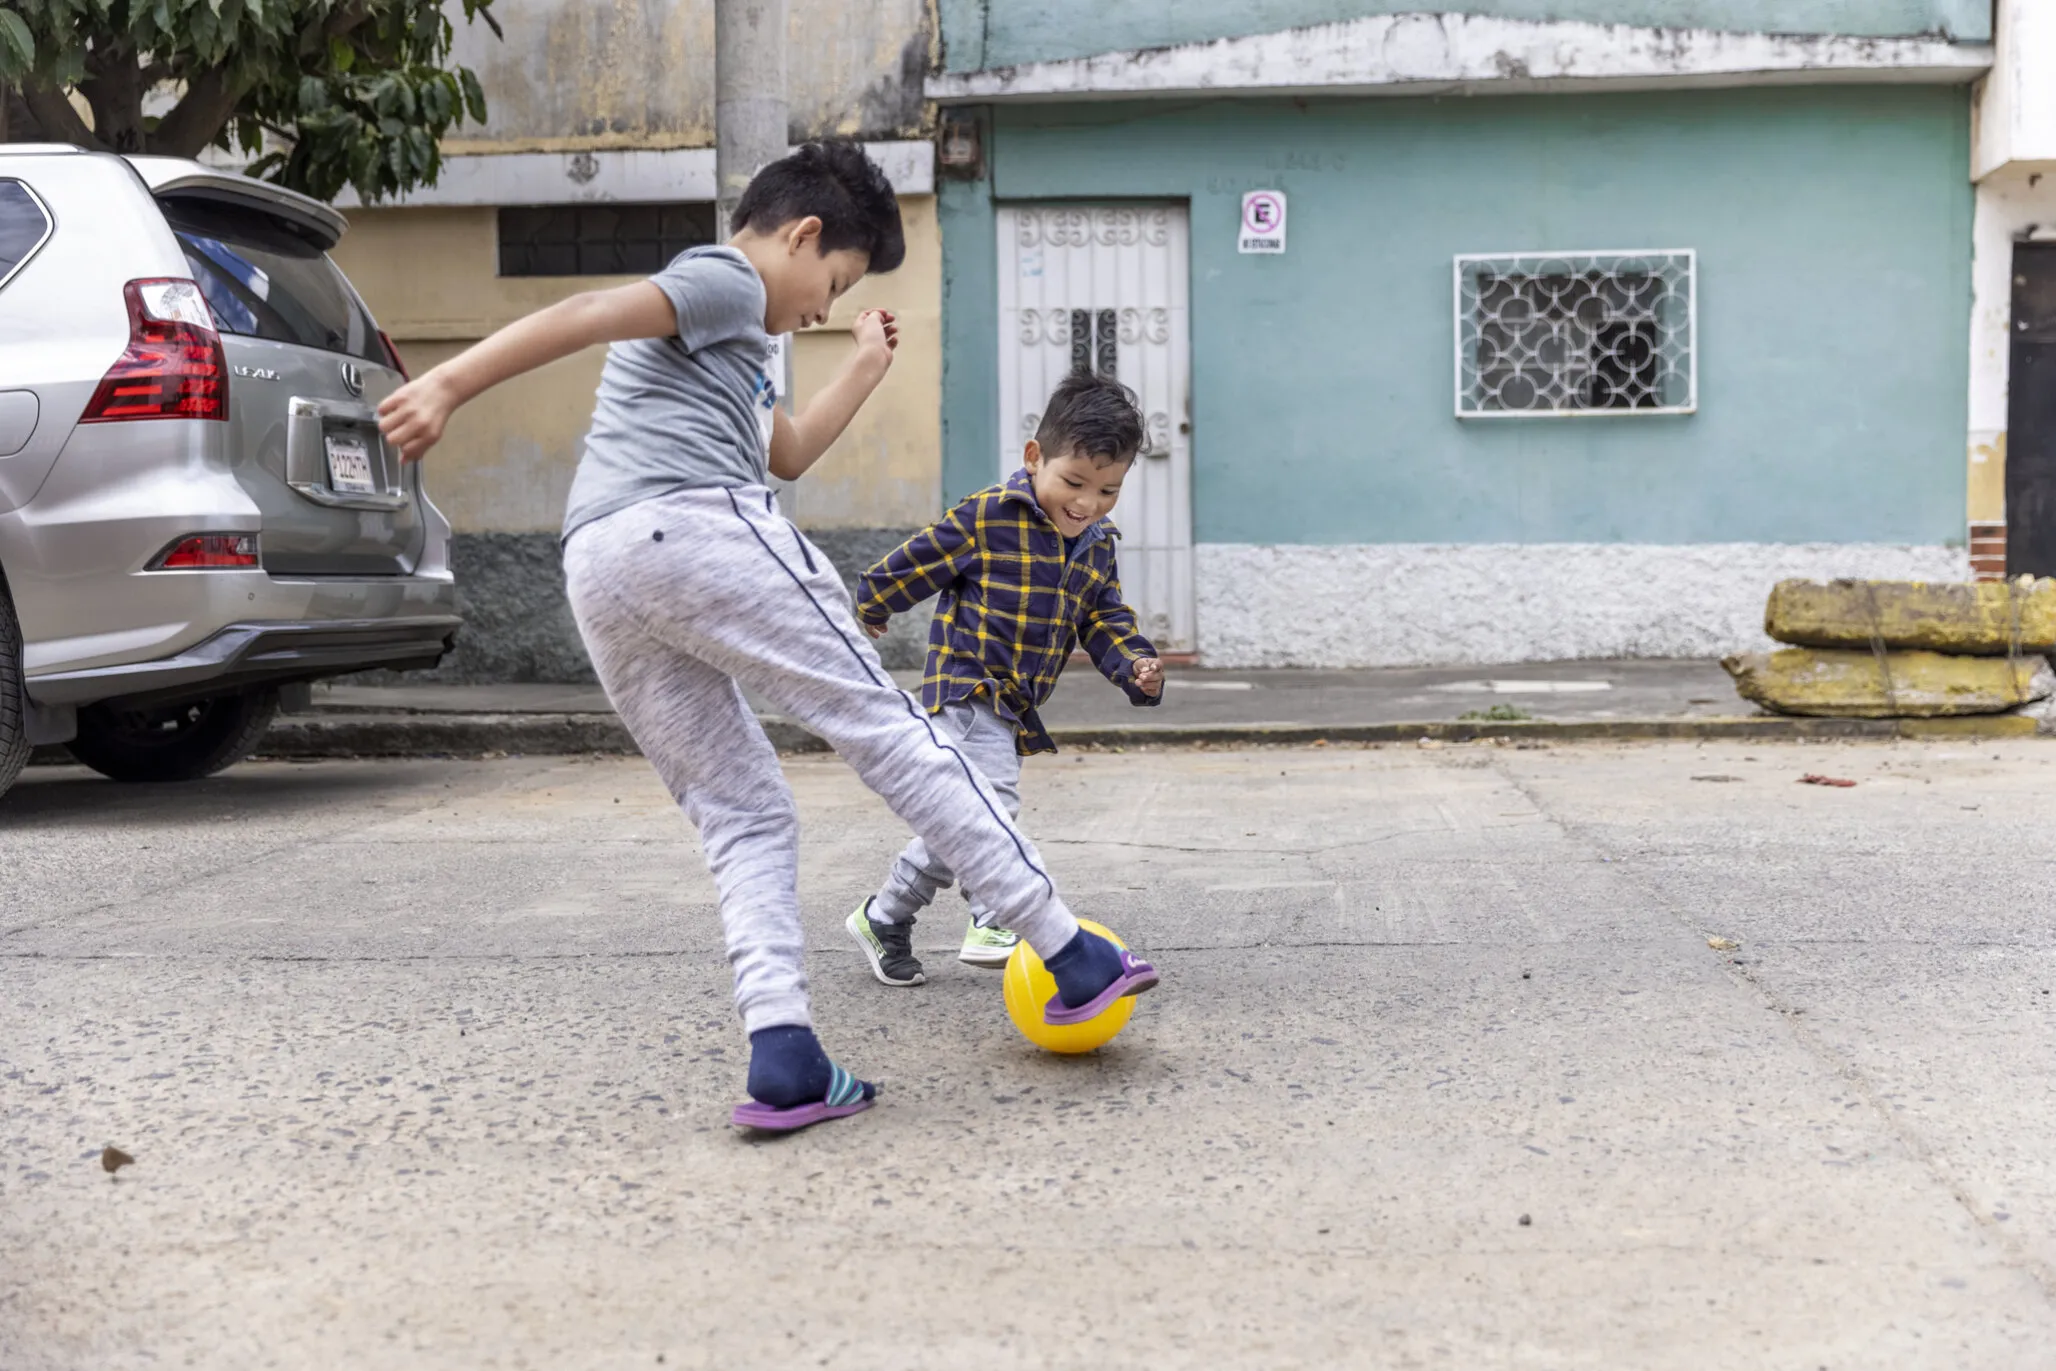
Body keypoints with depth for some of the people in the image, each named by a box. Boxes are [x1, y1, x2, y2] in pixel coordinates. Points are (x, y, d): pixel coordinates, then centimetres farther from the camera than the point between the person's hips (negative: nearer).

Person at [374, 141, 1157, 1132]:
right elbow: (587, 316, -9)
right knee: (886, 727, -4)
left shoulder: (714, 325, 37)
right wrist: (449, 386, -20)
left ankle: (780, 1052, -10)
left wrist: (864, 367, 50)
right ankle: (1069, 955, -2)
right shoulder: (727, 279, 8)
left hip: (595, 572, 9)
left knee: (742, 816, 7)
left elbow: (785, 455, 45)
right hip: (695, 527, -9)